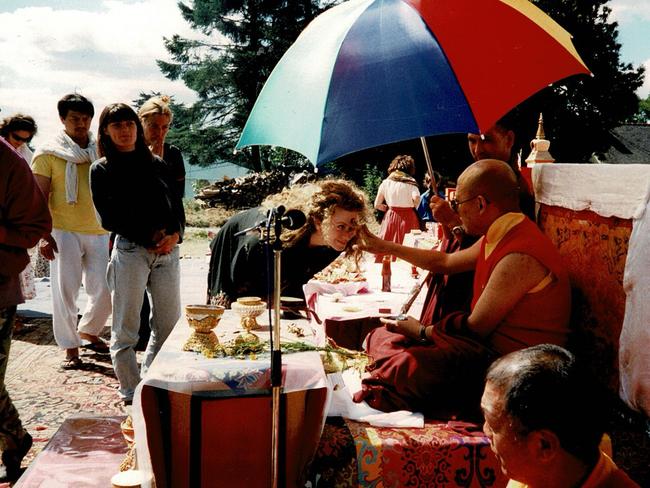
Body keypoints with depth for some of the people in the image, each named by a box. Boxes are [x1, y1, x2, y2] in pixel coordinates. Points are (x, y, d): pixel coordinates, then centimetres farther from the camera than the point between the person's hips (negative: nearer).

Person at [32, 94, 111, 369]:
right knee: (65, 292, -3)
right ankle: (70, 348, 10)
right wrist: (43, 235, -12)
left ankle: (88, 332, 31)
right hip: (64, 232, -4)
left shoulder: (101, 151, 12)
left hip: (99, 233, 4)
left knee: (105, 291, 6)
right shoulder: (48, 154, 1)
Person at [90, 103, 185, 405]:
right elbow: (109, 217, -2)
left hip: (167, 252, 4)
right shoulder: (102, 169, 6)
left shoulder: (157, 165, 16)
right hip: (130, 250, -4)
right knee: (126, 329, -1)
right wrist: (149, 235, -9)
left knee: (169, 325, 7)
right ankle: (131, 395, 10)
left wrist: (175, 235, -7)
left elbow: (177, 206, 13)